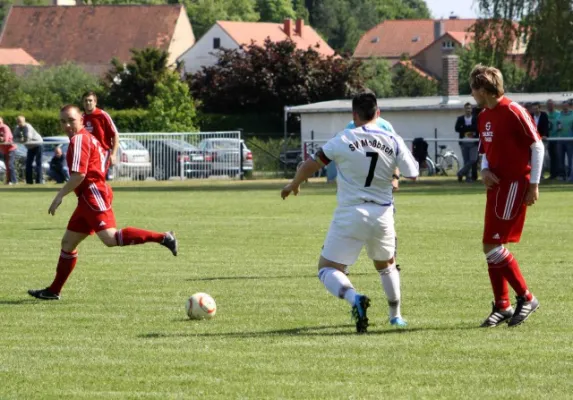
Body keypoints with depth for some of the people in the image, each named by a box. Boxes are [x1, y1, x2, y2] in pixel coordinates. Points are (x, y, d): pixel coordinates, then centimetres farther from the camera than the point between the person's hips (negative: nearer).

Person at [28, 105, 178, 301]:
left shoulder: (79, 140, -10)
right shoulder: (87, 138, 21)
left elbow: (79, 174, -19)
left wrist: (60, 196, -14)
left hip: (93, 195, -11)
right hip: (88, 198, 11)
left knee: (110, 238, -24)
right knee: (68, 242, 14)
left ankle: (162, 238, -28)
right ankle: (54, 290, 20)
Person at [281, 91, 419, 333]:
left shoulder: (344, 140, -8)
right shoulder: (394, 142, -2)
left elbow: (311, 165, -2)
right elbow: (412, 175, 4)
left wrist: (293, 186, 16)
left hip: (351, 214, -4)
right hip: (382, 214, 4)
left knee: (327, 268, 1)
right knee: (386, 265, 29)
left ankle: (354, 298, -27)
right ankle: (396, 315, 35)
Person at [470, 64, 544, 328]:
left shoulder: (513, 112, -14)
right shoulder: (484, 117, 12)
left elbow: (537, 146, -12)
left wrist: (534, 184, -13)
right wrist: (485, 171, 1)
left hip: (514, 186, -9)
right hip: (497, 185, 9)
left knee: (492, 246, -12)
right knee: (491, 248, 7)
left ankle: (526, 298, -1)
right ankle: (502, 307, 14)